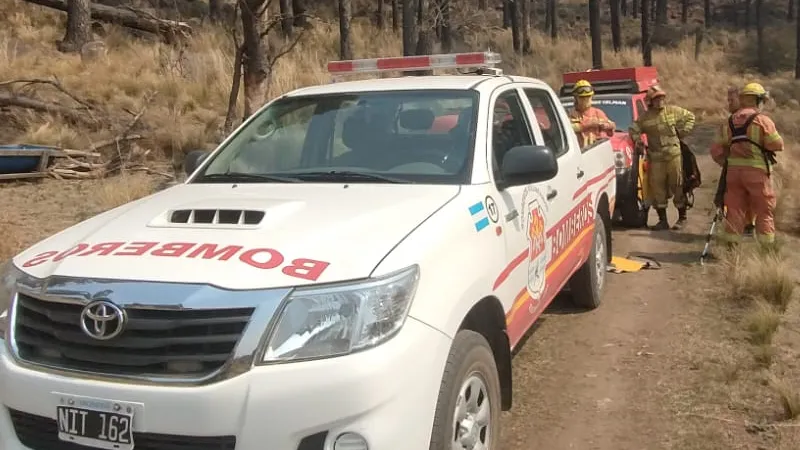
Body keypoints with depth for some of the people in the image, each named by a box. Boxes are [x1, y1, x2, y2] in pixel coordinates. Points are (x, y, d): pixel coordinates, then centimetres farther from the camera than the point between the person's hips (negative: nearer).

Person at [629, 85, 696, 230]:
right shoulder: (645, 117, 6)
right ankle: (662, 220, 10)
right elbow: (633, 128, 14)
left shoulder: (673, 111, 5)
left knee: (677, 186, 2)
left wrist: (683, 132, 4)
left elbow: (690, 117, 13)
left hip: (674, 155, -1)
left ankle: (682, 218, 15)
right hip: (655, 158, 1)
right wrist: (637, 140, -2)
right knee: (657, 188, 1)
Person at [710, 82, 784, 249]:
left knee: (735, 207, 11)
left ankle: (731, 241, 12)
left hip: (734, 170, 5)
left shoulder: (730, 121, 7)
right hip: (757, 170, -5)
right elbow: (777, 145, -8)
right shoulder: (762, 120, -9)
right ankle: (767, 243, 7)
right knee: (765, 209, 5)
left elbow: (716, 149, 7)